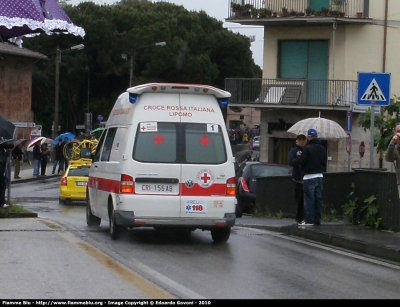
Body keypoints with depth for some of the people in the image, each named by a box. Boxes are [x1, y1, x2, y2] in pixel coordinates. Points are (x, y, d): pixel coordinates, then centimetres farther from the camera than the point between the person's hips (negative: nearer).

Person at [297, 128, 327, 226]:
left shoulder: (307, 148, -11)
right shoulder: (322, 148, 10)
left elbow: (302, 162, -12)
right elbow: (325, 162, 13)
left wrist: (299, 156, 6)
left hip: (309, 177, -6)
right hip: (320, 176, 6)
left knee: (309, 199, -5)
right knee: (318, 198, 8)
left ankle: (309, 220, -8)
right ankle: (317, 219, 10)